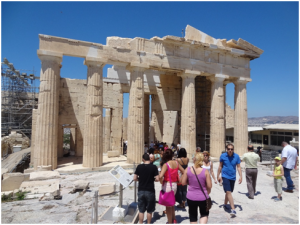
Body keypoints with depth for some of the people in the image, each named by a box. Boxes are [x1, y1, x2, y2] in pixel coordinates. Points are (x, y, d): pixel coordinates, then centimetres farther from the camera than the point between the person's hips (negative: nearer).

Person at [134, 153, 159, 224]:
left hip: (141, 191, 2)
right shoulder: (154, 167, -9)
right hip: (150, 191, -1)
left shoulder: (139, 166, -4)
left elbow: (134, 178, -2)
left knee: (141, 210, 13)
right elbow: (157, 179, -11)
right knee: (149, 210, 14)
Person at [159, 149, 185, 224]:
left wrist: (162, 182, -11)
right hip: (174, 185, 6)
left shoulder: (166, 164, -18)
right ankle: (174, 220, 40)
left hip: (167, 185, -6)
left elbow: (160, 176, -30)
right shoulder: (176, 163, -1)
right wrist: (179, 180, 13)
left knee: (168, 205, 11)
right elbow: (184, 172, 7)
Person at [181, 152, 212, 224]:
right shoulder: (205, 171, -14)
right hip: (203, 197, -1)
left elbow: (183, 182, -5)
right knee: (204, 214, 25)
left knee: (193, 216, 21)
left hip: (191, 197, 1)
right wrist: (207, 193, 11)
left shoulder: (187, 170, -12)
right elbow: (209, 186, -9)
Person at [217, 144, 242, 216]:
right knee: (228, 192, -15)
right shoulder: (223, 156, -7)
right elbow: (220, 166, 3)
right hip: (225, 177, -3)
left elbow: (238, 167, 0)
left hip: (233, 177, 3)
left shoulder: (236, 156, -5)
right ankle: (233, 209, -14)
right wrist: (218, 176, 5)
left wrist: (240, 176, -9)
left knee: (229, 192, 17)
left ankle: (225, 204, 38)